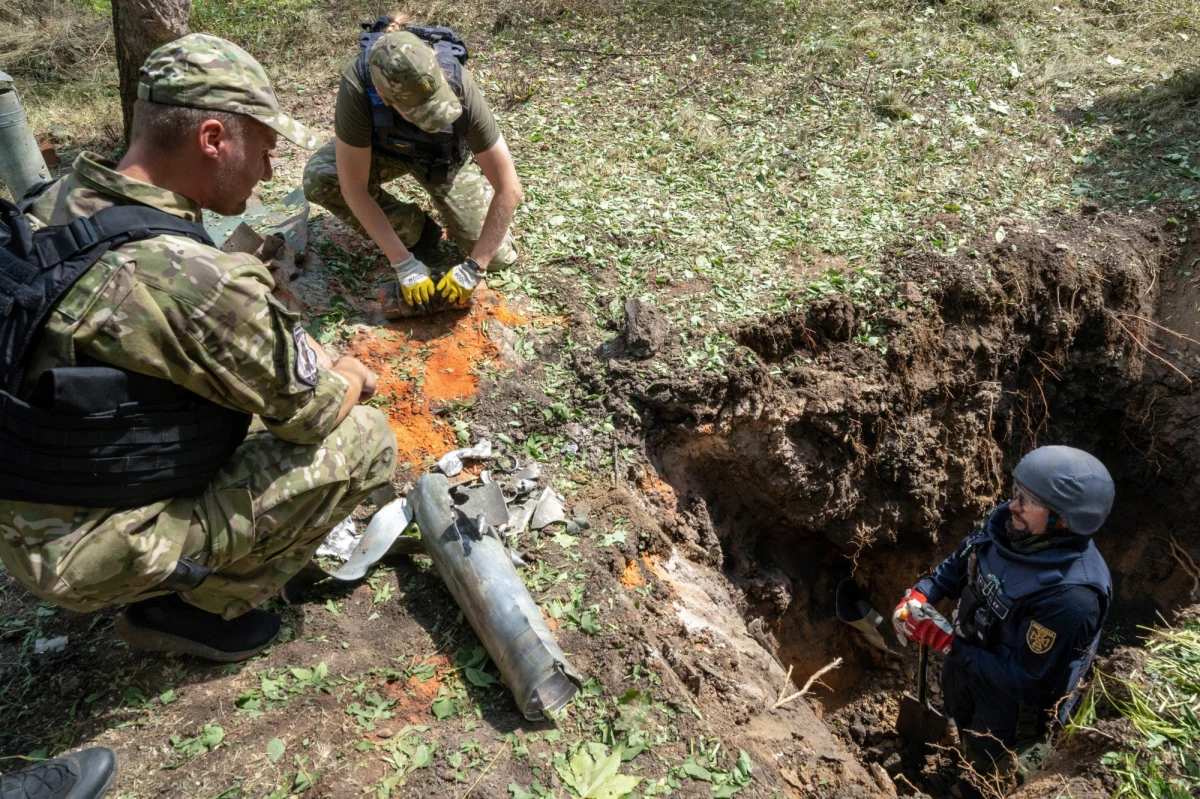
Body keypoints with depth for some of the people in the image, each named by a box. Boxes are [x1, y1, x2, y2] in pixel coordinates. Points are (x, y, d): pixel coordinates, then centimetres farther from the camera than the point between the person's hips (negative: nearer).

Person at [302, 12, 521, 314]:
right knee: (319, 179, -29)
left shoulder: (459, 87, -39)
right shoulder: (357, 84, -40)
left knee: (496, 256, -10)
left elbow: (509, 189, -33)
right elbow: (354, 187, -33)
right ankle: (416, 232, -5)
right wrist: (404, 264, -35)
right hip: (384, 147, 1)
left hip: (446, 155, -1)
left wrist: (472, 268, -33)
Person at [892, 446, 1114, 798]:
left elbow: (1022, 679, -32)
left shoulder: (1071, 597, -42)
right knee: (964, 726, 37)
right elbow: (961, 560, -2)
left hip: (1013, 696, -6)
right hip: (967, 662, 7)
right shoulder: (1007, 522, -22)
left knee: (989, 770, 26)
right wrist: (920, 594, -16)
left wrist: (946, 641, -29)